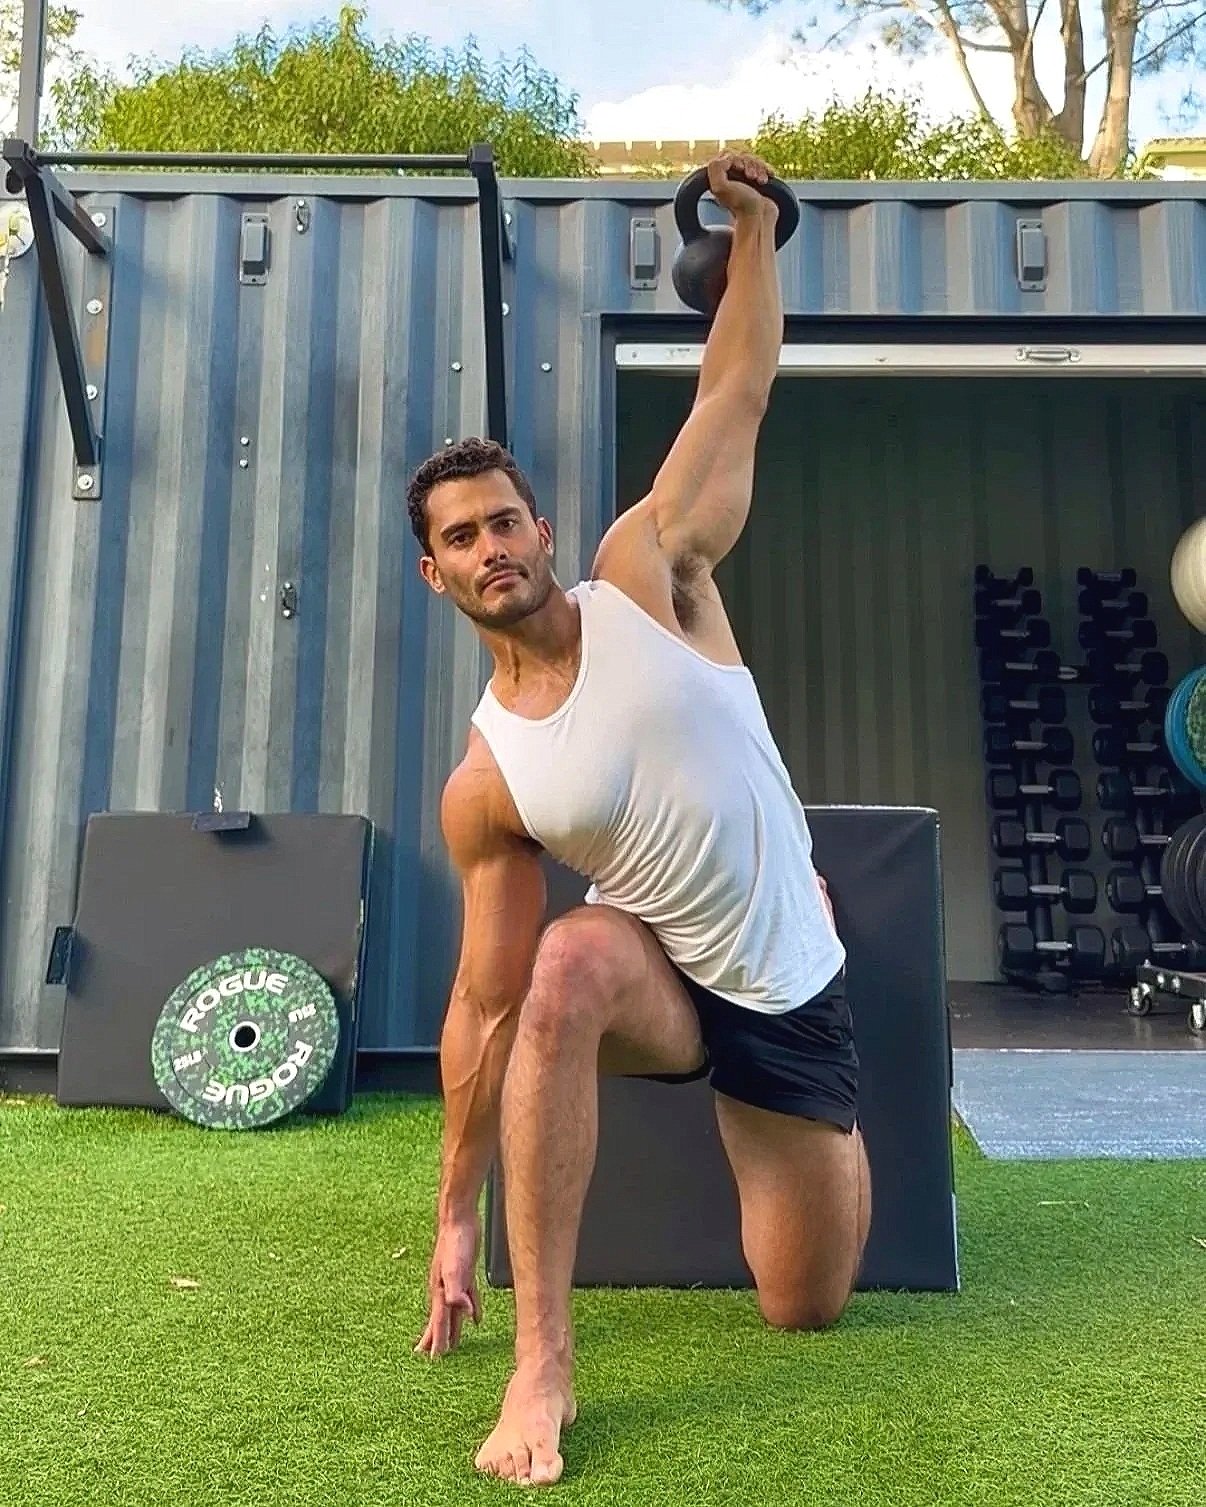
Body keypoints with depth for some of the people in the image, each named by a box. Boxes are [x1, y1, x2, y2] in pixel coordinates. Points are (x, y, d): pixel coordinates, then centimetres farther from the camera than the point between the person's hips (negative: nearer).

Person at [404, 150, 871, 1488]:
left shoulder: (644, 577, -13)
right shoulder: (483, 786, -12)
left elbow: (735, 397, -7)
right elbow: (483, 1006, -8)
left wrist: (754, 230, -14)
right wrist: (455, 1216, -5)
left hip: (786, 988, 0)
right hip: (651, 970, 0)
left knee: (806, 1308, 8)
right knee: (566, 966, -39)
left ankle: (830, 1128, 45)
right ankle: (542, 1362, -26)